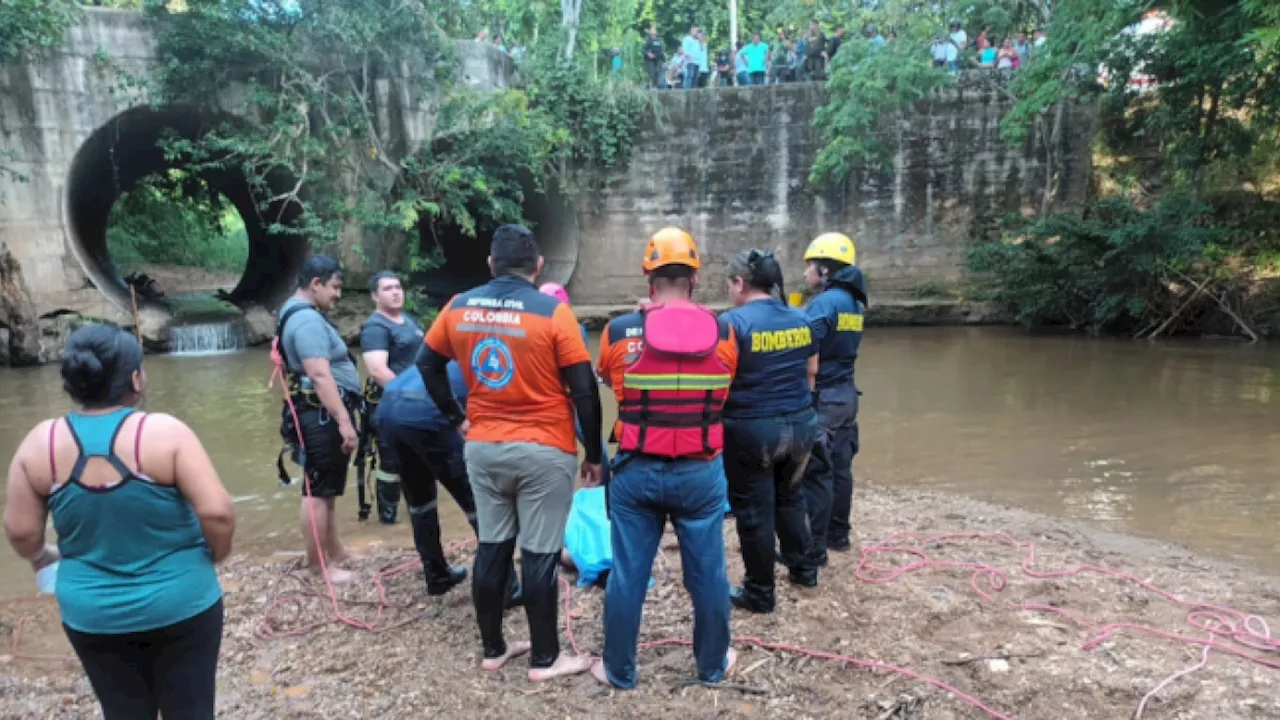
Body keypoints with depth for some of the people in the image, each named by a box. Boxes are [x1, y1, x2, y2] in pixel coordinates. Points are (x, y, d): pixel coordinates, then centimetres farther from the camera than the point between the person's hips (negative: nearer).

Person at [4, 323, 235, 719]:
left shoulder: (40, 443, -7)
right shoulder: (165, 432, -19)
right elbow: (217, 513, -23)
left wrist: (41, 555, 22)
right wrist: (217, 555, -3)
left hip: (93, 615, 3)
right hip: (181, 605, -3)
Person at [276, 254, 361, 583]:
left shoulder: (298, 312, 17)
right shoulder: (307, 320, -18)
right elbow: (320, 376, -26)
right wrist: (344, 421, -28)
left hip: (323, 414, 11)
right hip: (323, 416, -11)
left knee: (327, 489, 17)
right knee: (318, 491, -4)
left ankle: (335, 553, 28)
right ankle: (319, 566, 3)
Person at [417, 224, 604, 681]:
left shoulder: (459, 308, 1)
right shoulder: (552, 312, -13)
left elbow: (427, 363, 13)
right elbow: (585, 391, -12)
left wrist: (457, 419, 17)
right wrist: (594, 454, -2)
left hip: (483, 448, 5)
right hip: (544, 452, -4)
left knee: (491, 549, 15)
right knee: (540, 556, 4)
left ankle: (493, 650, 27)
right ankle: (544, 659, 17)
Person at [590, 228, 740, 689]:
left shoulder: (620, 332, -10)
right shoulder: (722, 334, -6)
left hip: (636, 472, 0)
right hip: (700, 473, 1)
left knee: (626, 576, 13)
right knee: (708, 575, 16)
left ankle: (619, 671, 27)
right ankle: (713, 665, 33)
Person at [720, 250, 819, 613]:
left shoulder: (733, 321, -15)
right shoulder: (801, 320, 4)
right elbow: (811, 373, 14)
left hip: (751, 429, -6)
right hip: (800, 424, 7)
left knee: (753, 510, 7)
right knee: (788, 496, 25)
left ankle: (760, 593, 18)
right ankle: (803, 567, 38)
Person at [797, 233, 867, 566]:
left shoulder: (824, 303, -17)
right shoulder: (853, 302, 11)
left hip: (822, 398, -9)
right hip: (846, 393, 9)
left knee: (815, 474, -4)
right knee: (839, 468, 17)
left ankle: (814, 550, 1)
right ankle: (837, 535, 29)